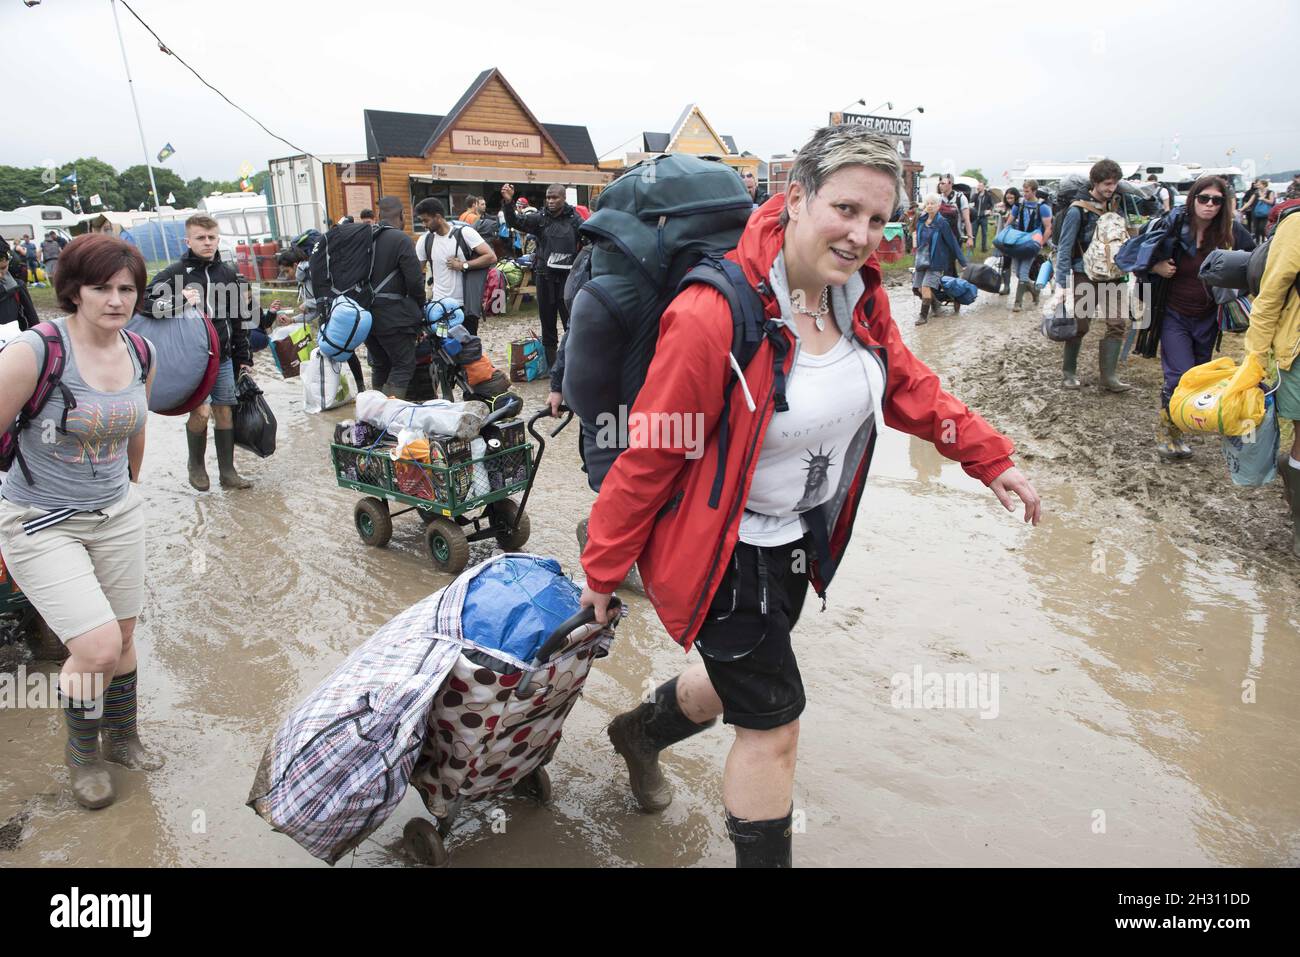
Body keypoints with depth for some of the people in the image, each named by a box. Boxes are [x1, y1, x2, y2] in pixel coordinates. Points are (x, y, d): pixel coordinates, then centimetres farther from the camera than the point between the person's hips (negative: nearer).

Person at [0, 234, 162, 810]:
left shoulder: (141, 353, -1)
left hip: (118, 515, 5)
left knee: (123, 638, 13)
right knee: (97, 647, -11)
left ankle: (120, 739, 39)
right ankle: (81, 752, 20)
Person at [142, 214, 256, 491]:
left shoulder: (229, 273, 8)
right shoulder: (175, 272, -6)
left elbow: (239, 320, 13)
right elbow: (144, 302, -12)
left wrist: (244, 359, 12)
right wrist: (179, 301, -27)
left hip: (223, 357, 4)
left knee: (225, 411, 6)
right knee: (201, 410, -14)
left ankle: (227, 472, 16)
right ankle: (196, 464, 11)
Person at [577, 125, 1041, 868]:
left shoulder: (860, 293, -5)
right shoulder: (715, 314, -28)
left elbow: (908, 385, 11)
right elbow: (650, 453, -21)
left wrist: (990, 458, 4)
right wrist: (604, 567, -11)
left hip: (801, 536, 8)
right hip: (726, 549, -8)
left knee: (740, 681, 26)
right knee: (773, 723, 4)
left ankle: (640, 731, 57)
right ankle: (765, 859, 32)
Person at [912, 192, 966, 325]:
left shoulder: (942, 223, -9)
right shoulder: (921, 220, 5)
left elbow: (953, 243, -6)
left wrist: (963, 262, -5)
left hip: (935, 261, -6)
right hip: (921, 259, 6)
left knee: (926, 286, -19)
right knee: (918, 288, 3)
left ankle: (924, 315, -11)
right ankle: (935, 304, 30)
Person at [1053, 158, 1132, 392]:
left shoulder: (1115, 206, 8)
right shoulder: (1078, 210, -10)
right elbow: (1064, 248, -10)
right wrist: (1062, 283, -14)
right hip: (1085, 276, -5)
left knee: (1118, 323, -3)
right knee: (1080, 326, 3)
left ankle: (1108, 376, 2)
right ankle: (1069, 371, 21)